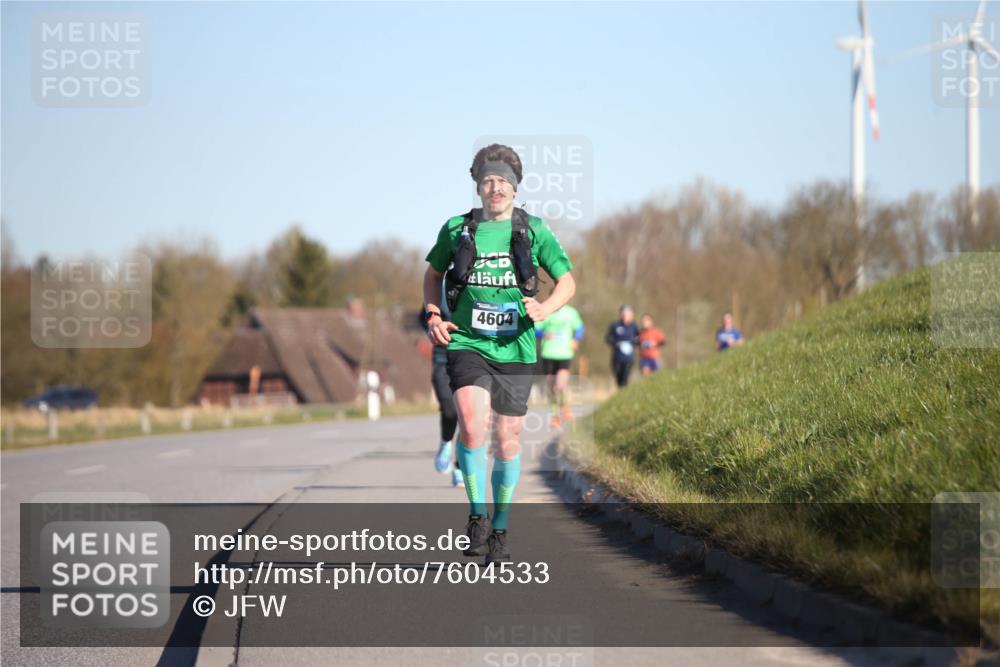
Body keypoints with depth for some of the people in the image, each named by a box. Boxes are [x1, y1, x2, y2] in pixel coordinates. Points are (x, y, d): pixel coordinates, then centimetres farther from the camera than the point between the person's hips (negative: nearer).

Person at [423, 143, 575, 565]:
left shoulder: (534, 231, 1)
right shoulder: (457, 229, 3)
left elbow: (567, 281, 4)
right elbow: (433, 273, 20)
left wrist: (546, 308, -16)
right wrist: (432, 317, 5)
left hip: (515, 349, 1)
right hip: (466, 343, -1)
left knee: (507, 442, 7)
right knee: (472, 424, -24)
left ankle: (499, 530, 23)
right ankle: (476, 515, -7)